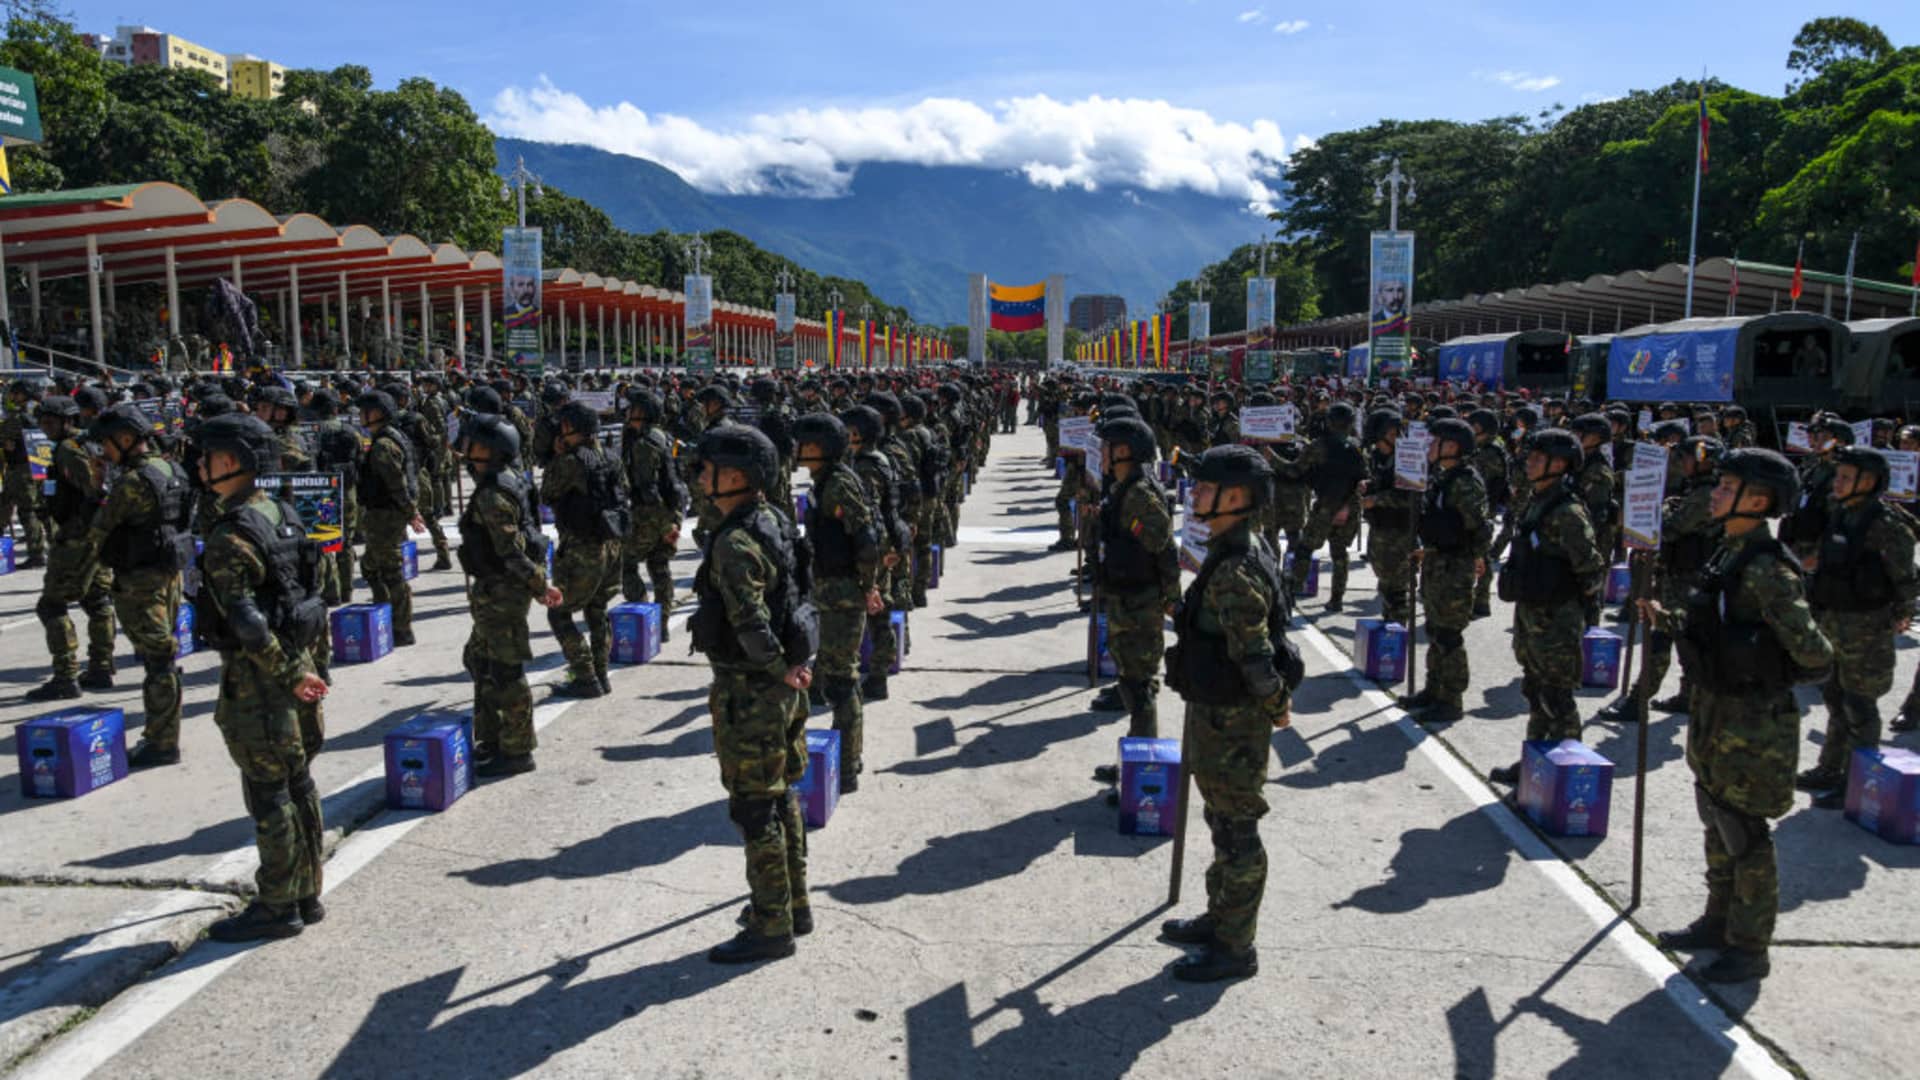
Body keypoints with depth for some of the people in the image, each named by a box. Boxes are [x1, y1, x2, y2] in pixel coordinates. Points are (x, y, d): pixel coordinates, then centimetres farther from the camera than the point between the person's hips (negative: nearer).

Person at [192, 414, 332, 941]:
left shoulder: (229, 536, -19)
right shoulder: (283, 514, 8)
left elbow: (245, 622, -24)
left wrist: (289, 674, -17)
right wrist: (303, 665, 16)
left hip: (256, 678, -9)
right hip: (296, 661, 9)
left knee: (268, 794, 1)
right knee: (299, 784, 14)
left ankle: (277, 907, 11)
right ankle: (306, 896, 24)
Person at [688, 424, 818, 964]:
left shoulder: (736, 542, -23)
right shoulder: (772, 521, 7)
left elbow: (750, 623, -30)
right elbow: (797, 592, 14)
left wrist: (782, 671, -15)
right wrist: (798, 663, 9)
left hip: (750, 691, -10)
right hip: (776, 685, 10)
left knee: (754, 808, 1)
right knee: (780, 797, 19)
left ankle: (771, 927, 12)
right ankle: (794, 904, 32)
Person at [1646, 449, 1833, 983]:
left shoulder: (1766, 568, -23)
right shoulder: (1730, 554, 6)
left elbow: (1811, 651, -25)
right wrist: (1665, 618, 11)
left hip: (1752, 722, -9)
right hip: (1717, 709, 9)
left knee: (1744, 835, 4)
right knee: (1718, 821, 20)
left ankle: (1750, 948, 19)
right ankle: (1719, 923, 35)